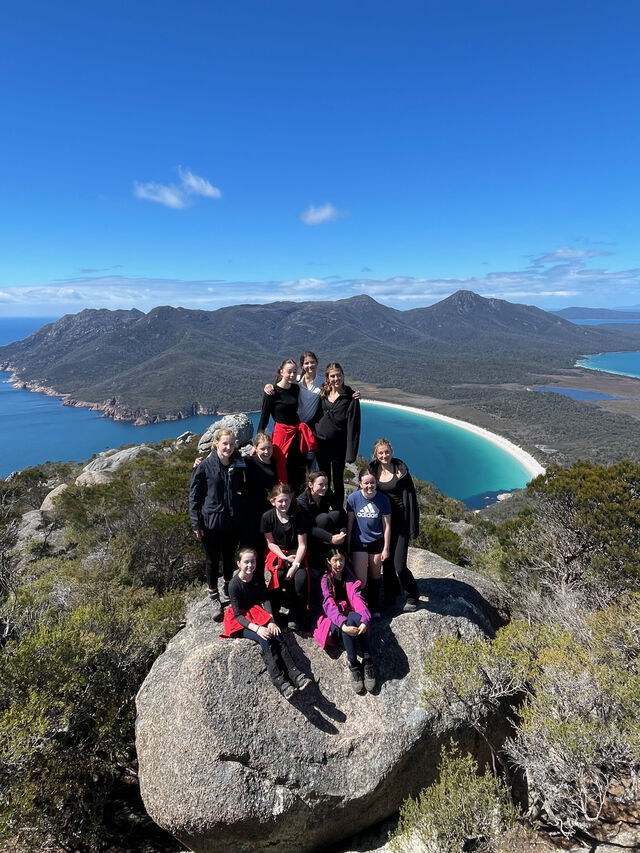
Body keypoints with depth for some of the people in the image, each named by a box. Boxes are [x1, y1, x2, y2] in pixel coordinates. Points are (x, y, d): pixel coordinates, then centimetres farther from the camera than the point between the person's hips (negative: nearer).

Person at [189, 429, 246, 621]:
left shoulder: (238, 466, -1)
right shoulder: (204, 467, -13)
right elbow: (194, 496, -8)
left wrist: (242, 515, 11)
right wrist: (196, 524, -10)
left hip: (233, 523, 4)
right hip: (211, 522, -3)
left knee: (229, 558, 19)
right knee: (212, 560, 12)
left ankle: (228, 590, 42)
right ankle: (214, 598, 30)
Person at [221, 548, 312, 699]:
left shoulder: (258, 576, -3)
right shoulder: (234, 584, -18)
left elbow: (265, 599, -1)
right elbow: (238, 615, -17)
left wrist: (271, 621, -15)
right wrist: (257, 628, -28)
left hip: (257, 613, 5)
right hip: (241, 620, -4)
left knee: (276, 635, -22)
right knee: (265, 640, -27)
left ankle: (294, 673, -29)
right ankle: (281, 682, -31)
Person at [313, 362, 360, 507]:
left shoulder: (350, 397, -9)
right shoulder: (322, 394, 5)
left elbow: (353, 426, -12)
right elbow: (316, 418, 10)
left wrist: (351, 452, -17)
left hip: (339, 446, -3)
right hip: (321, 444, 4)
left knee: (338, 481, 11)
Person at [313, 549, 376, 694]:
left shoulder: (350, 577, 7)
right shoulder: (325, 579, -2)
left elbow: (357, 599, -9)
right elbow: (329, 605, -16)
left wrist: (365, 620, -30)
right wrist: (343, 625, -35)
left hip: (349, 614, 2)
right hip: (332, 620, -2)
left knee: (357, 617, -33)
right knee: (349, 621, -35)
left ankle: (368, 662, -32)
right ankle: (353, 665, -30)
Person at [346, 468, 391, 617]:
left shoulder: (383, 499, -10)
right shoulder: (353, 498, -11)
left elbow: (387, 525, -4)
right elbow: (349, 523, -3)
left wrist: (386, 548, -3)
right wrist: (347, 547, 0)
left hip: (377, 543, 1)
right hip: (358, 544, -1)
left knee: (375, 577, 15)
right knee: (361, 581, -5)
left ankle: (374, 608, 35)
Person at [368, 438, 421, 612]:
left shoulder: (401, 470, -9)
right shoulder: (373, 470, 3)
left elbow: (410, 498, -9)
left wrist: (413, 527, -12)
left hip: (400, 521, -4)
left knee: (399, 565, -5)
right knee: (386, 561, 13)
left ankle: (412, 596, 20)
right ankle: (391, 593, 36)